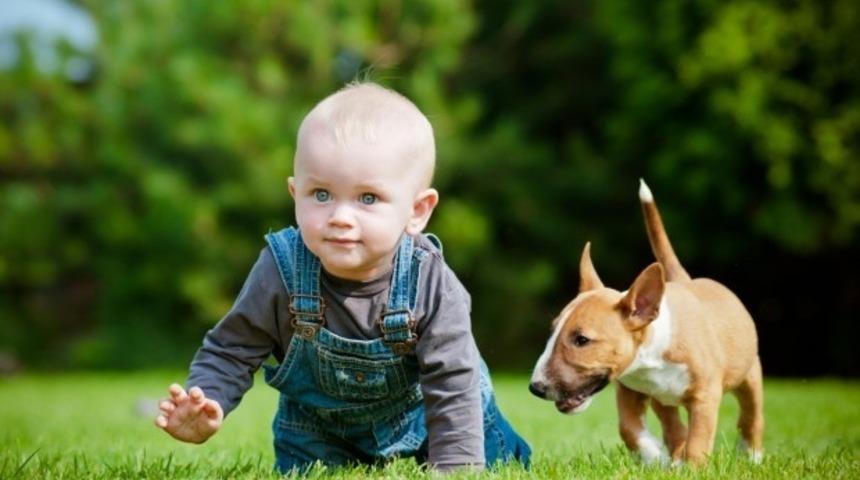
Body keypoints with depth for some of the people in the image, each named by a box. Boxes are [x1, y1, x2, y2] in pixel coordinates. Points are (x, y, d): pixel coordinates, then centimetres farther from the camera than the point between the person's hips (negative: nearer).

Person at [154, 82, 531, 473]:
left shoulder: (431, 285, -33)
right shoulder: (282, 274, -30)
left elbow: (452, 386, -28)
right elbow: (232, 352, -18)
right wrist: (205, 404, -37)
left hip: (423, 422, -1)